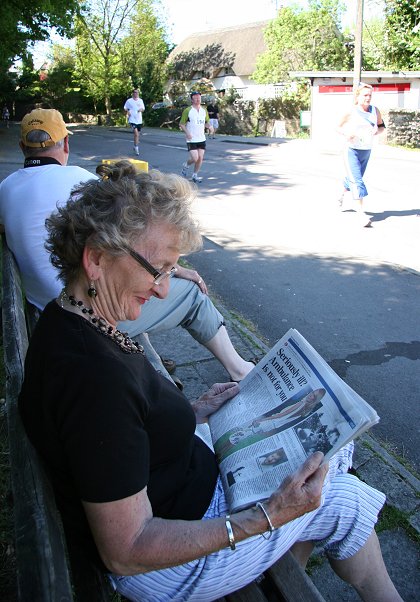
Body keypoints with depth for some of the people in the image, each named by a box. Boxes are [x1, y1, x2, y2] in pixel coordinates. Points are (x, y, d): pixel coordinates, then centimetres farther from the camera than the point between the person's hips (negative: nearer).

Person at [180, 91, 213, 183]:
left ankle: (195, 175, 19)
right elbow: (181, 124, -4)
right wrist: (187, 132, -20)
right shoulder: (187, 111, -7)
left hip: (202, 138, 5)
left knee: (200, 158, 2)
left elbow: (207, 122, 19)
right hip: (191, 140, -5)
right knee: (194, 158, -12)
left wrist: (209, 127, -4)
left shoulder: (204, 110, 8)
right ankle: (186, 166, 20)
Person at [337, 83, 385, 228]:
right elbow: (339, 127, 3)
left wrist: (377, 130, -11)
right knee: (357, 181, -13)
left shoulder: (375, 111, 1)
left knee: (353, 178, 20)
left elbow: (382, 126, 12)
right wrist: (346, 134, -17)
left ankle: (342, 195, 50)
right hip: (352, 150, -5)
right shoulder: (351, 113, -8)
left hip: (366, 151, 5)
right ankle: (361, 213, -15)